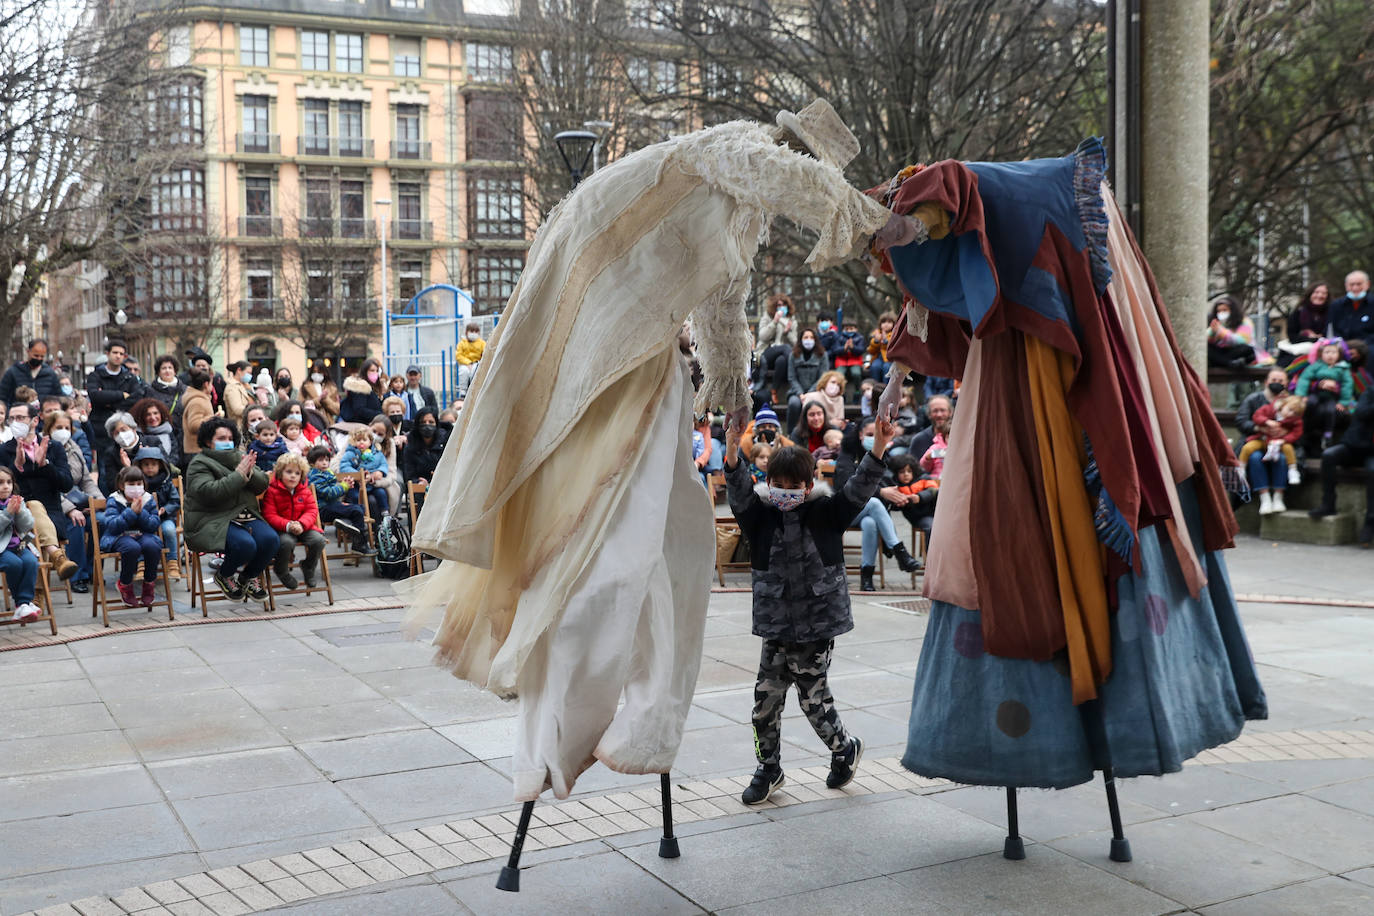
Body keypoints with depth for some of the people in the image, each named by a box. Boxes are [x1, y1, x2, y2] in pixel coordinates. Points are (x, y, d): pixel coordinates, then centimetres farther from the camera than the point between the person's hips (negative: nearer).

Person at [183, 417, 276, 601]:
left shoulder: (240, 457, 17)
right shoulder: (199, 464, -2)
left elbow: (263, 485, 9)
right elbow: (209, 492, -21)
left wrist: (250, 472, -12)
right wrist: (239, 475, -20)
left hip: (244, 516, 6)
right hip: (211, 522, -6)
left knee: (271, 539, -21)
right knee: (245, 544, -32)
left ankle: (249, 577, 6)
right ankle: (224, 576, 1)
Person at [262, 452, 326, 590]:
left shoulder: (305, 491, 9)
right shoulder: (272, 491, -5)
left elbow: (312, 511, 3)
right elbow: (269, 516, -11)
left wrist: (301, 524, -18)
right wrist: (288, 525, -26)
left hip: (303, 527, 4)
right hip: (281, 530, -4)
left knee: (318, 539, -22)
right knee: (286, 542, -36)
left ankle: (308, 568, 8)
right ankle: (281, 571, -4)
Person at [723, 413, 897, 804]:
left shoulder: (826, 513, -3)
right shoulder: (760, 515, -2)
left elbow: (858, 489, -16)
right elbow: (739, 492, -19)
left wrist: (877, 449, -32)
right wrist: (732, 456, -40)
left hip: (818, 625, -2)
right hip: (776, 627, 2)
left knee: (813, 698, 4)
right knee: (766, 698, 5)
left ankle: (845, 749, 33)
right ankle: (769, 768, 24)